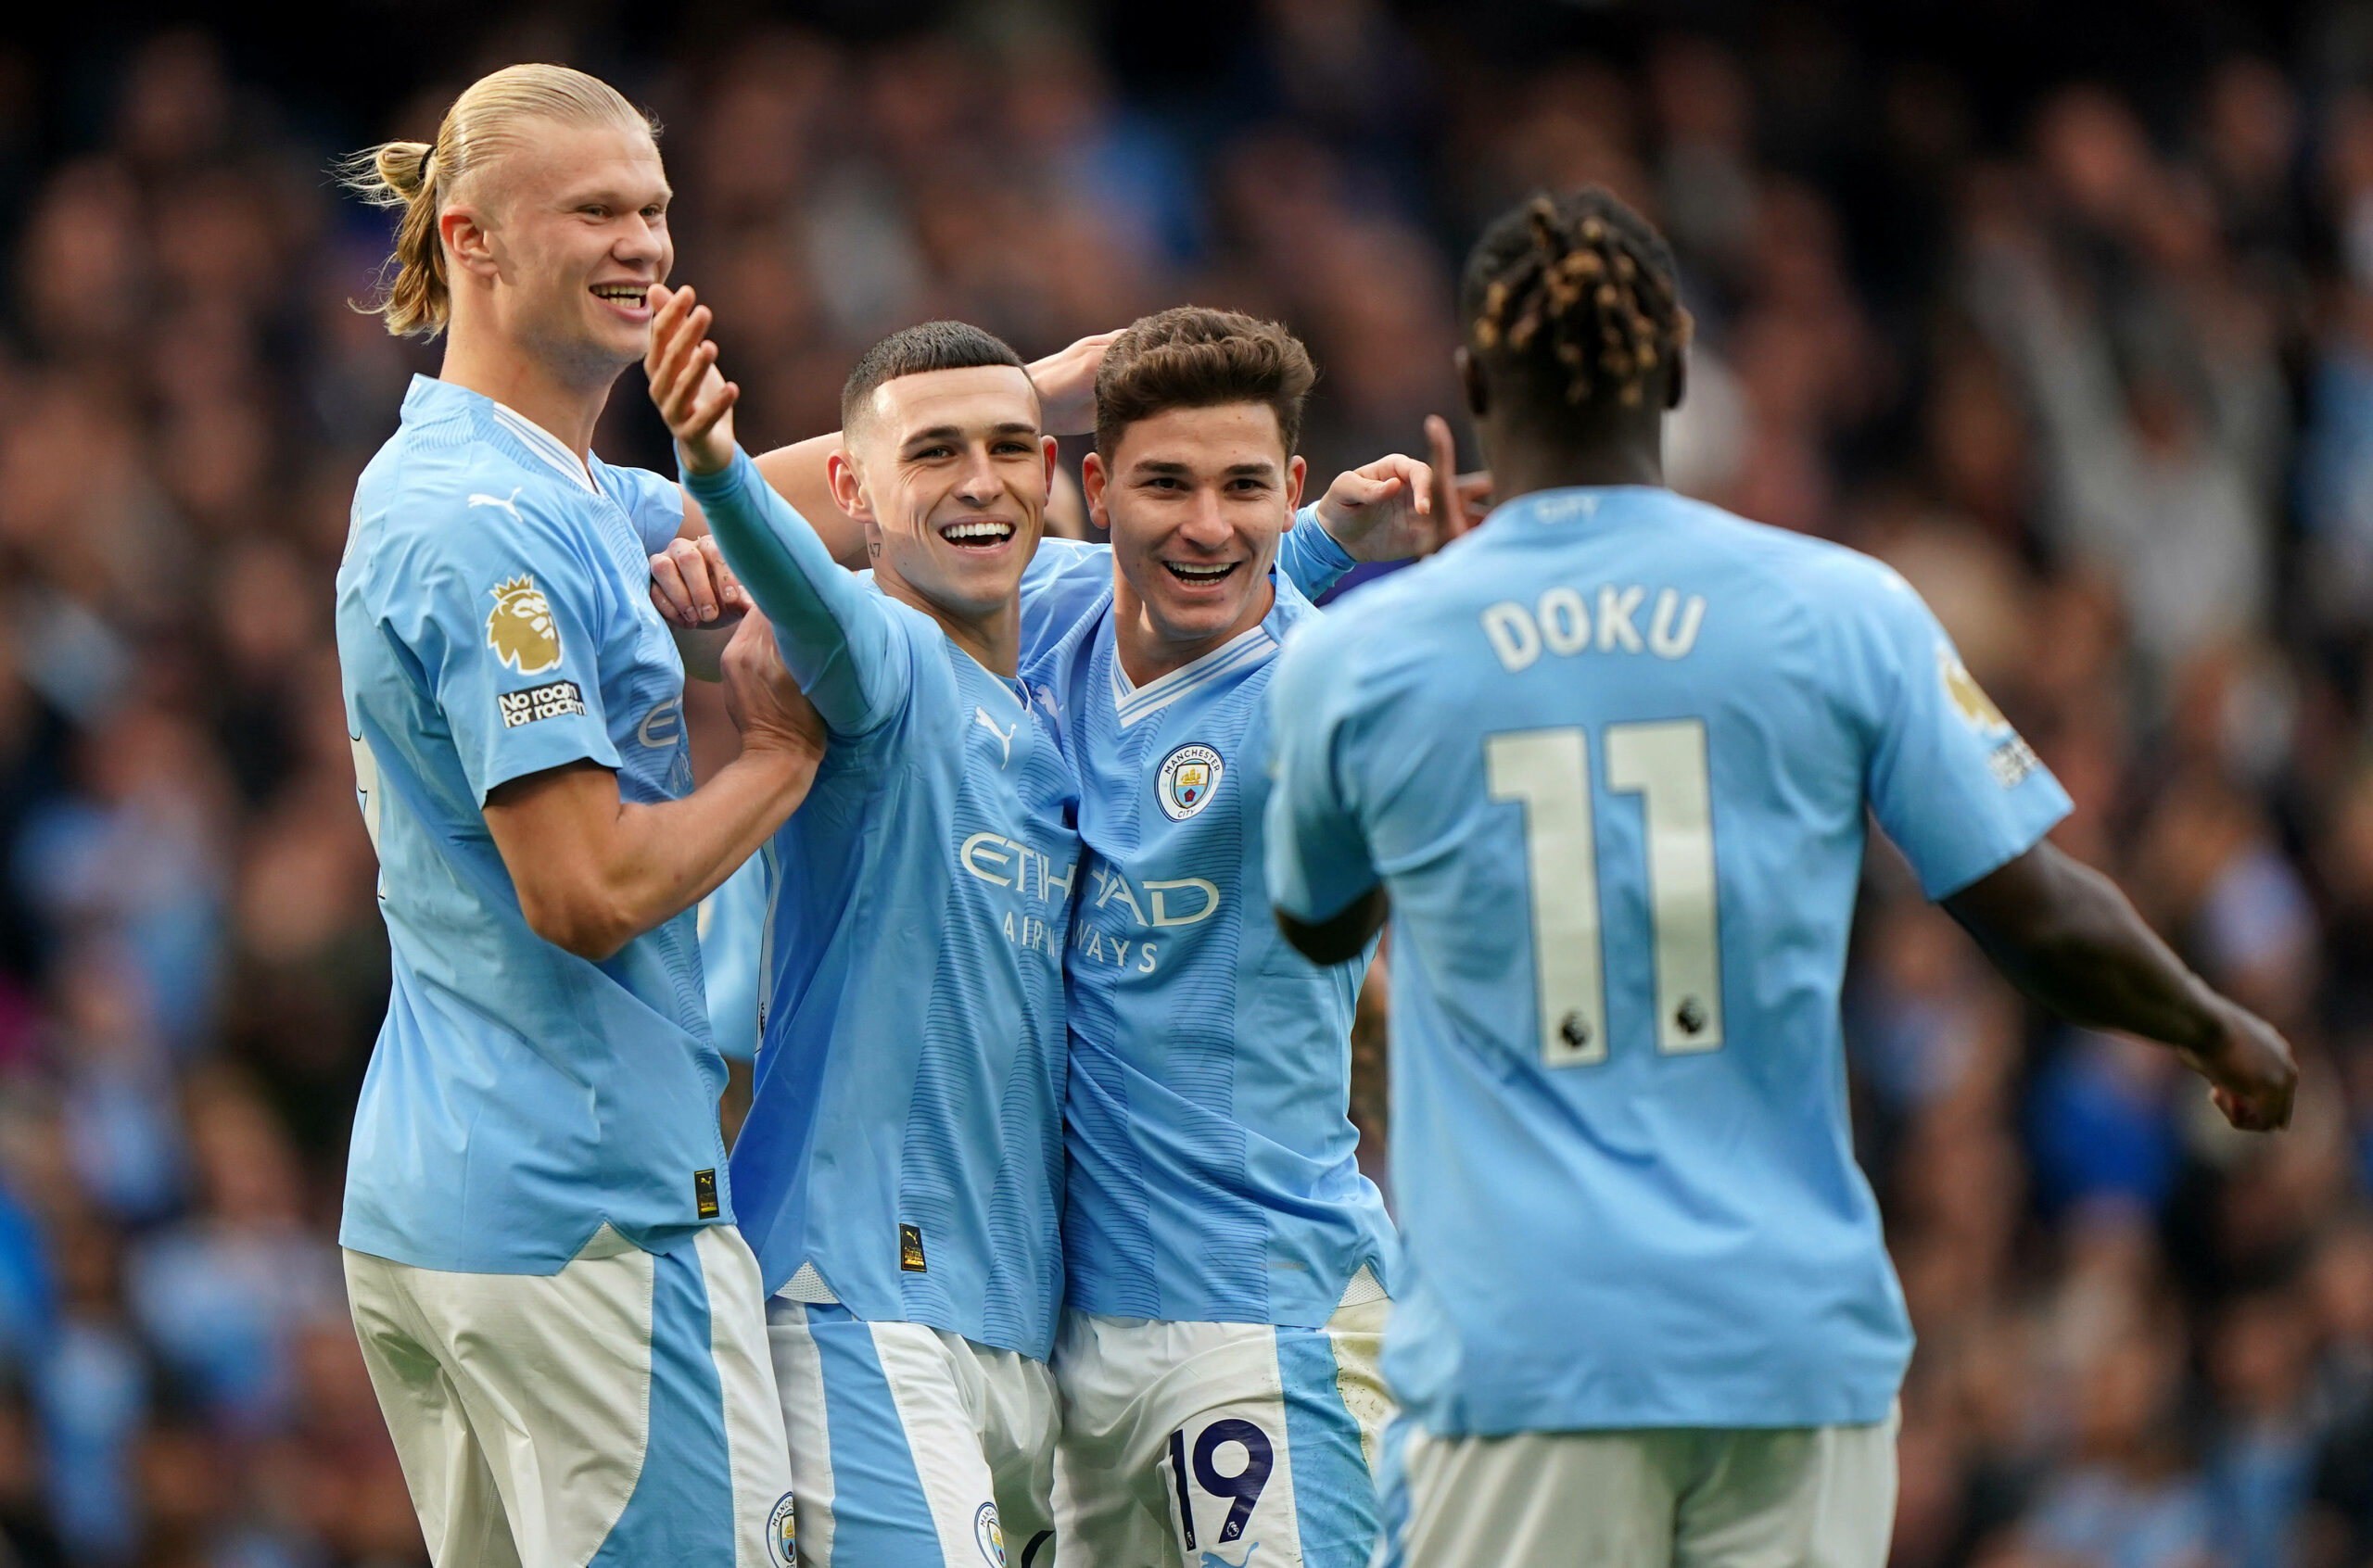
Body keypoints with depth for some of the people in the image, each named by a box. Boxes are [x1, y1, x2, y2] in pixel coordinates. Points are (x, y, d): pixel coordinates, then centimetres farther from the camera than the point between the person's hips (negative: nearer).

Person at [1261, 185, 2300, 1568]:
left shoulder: (1352, 663, 1)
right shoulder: (1845, 614, 0)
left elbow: (1320, 929, 22)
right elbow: (2042, 920, 3)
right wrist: (2220, 1031, 25)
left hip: (1522, 1346, -1)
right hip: (1799, 1337, 1)